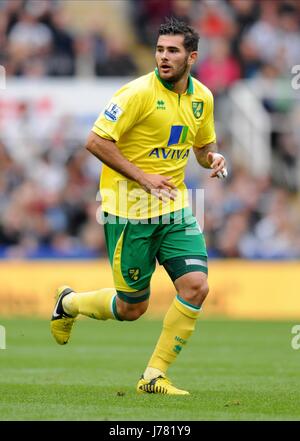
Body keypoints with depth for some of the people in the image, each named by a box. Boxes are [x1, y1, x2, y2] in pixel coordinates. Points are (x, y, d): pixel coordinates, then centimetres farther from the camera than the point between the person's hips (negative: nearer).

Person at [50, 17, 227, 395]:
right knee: (132, 307, 2)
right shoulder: (139, 92, -15)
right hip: (130, 208, -6)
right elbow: (96, 141, -17)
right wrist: (143, 177, -20)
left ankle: (154, 377, 0)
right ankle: (69, 302, 34)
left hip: (174, 205, 6)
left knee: (195, 285, -12)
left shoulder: (202, 97, 6)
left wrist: (212, 159, -3)